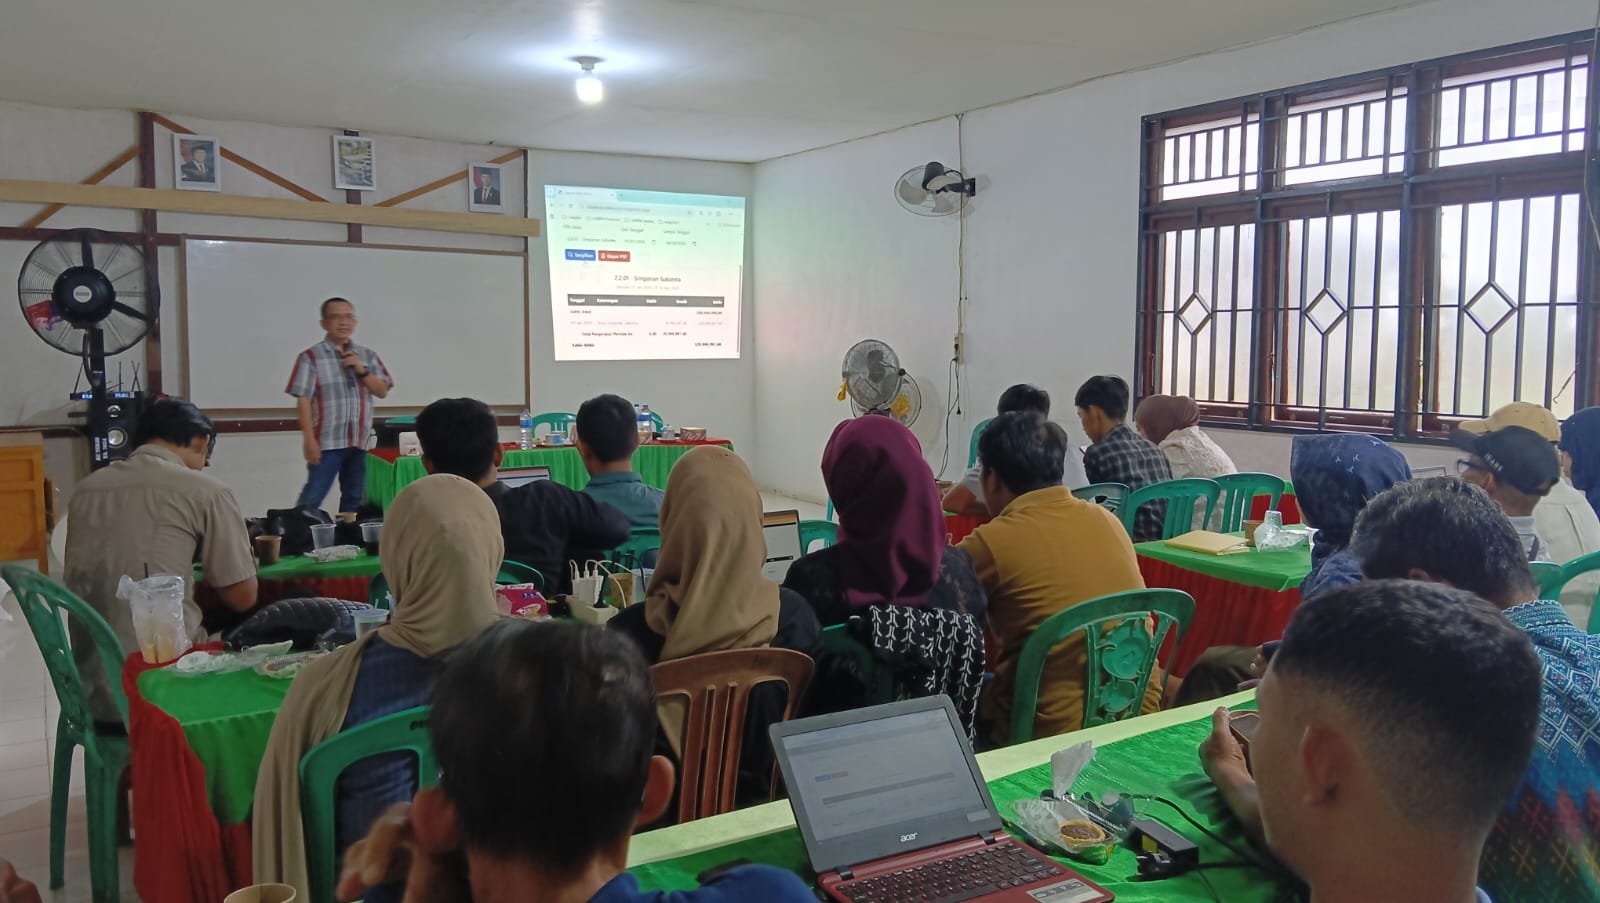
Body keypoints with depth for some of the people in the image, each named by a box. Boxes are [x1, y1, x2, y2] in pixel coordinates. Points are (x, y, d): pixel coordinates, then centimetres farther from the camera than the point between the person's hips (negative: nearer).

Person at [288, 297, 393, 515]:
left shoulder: (367, 356, 11)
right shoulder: (311, 357, -3)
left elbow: (382, 391, 9)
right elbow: (303, 400, -7)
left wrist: (362, 371, -7)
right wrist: (310, 440, -13)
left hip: (360, 441, 5)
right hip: (327, 442, -5)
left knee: (355, 498, 11)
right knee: (312, 497, -6)